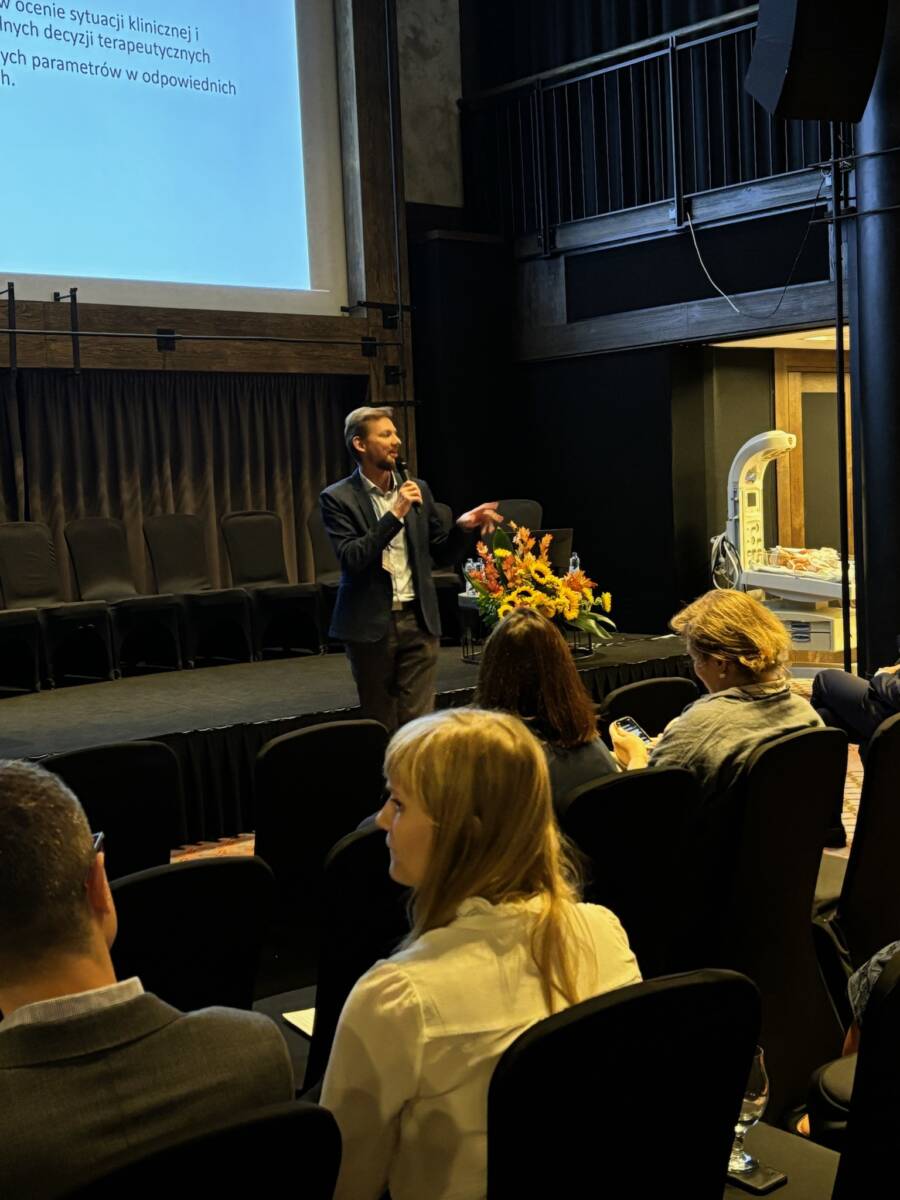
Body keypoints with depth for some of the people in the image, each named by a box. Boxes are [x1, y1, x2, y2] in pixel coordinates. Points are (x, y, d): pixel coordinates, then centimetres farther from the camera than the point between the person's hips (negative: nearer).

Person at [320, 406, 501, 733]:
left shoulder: (418, 489, 9)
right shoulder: (338, 498, -4)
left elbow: (442, 555, 14)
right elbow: (351, 559, -17)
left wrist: (462, 527, -6)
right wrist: (395, 515, -20)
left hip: (418, 620, 3)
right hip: (370, 625, -3)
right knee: (380, 726, 7)